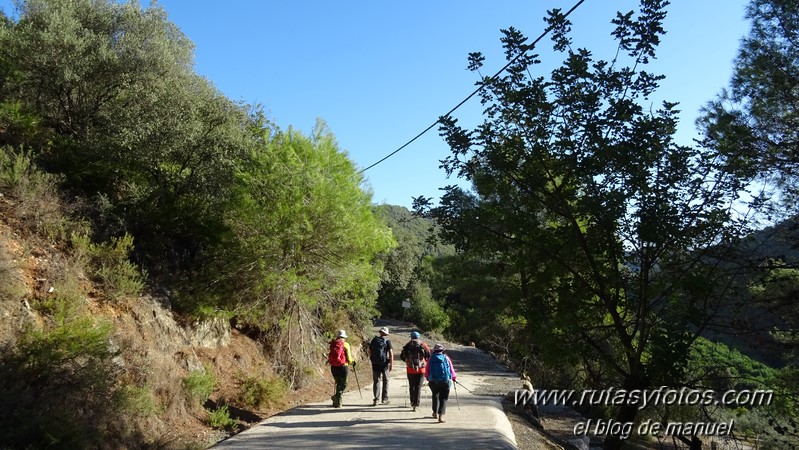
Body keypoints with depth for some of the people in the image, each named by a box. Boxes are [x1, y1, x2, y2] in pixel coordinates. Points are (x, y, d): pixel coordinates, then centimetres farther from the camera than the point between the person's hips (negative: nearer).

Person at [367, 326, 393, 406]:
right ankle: (384, 399, 14)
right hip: (384, 364, -2)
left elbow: (369, 351, 9)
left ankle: (376, 399, -1)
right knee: (385, 381, 12)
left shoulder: (374, 340, 4)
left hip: (375, 364, 2)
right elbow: (391, 353, -10)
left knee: (376, 381, 7)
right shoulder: (387, 341, -4)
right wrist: (391, 364, -5)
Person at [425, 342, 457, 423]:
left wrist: (428, 378, 26)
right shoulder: (446, 358, 3)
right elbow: (451, 369, 6)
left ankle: (435, 413, 38)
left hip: (433, 381, 2)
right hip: (445, 381, -2)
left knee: (435, 396, 25)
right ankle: (441, 416, -12)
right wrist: (454, 377, 24)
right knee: (443, 398, 4)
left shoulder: (431, 358, 4)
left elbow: (426, 371, 6)